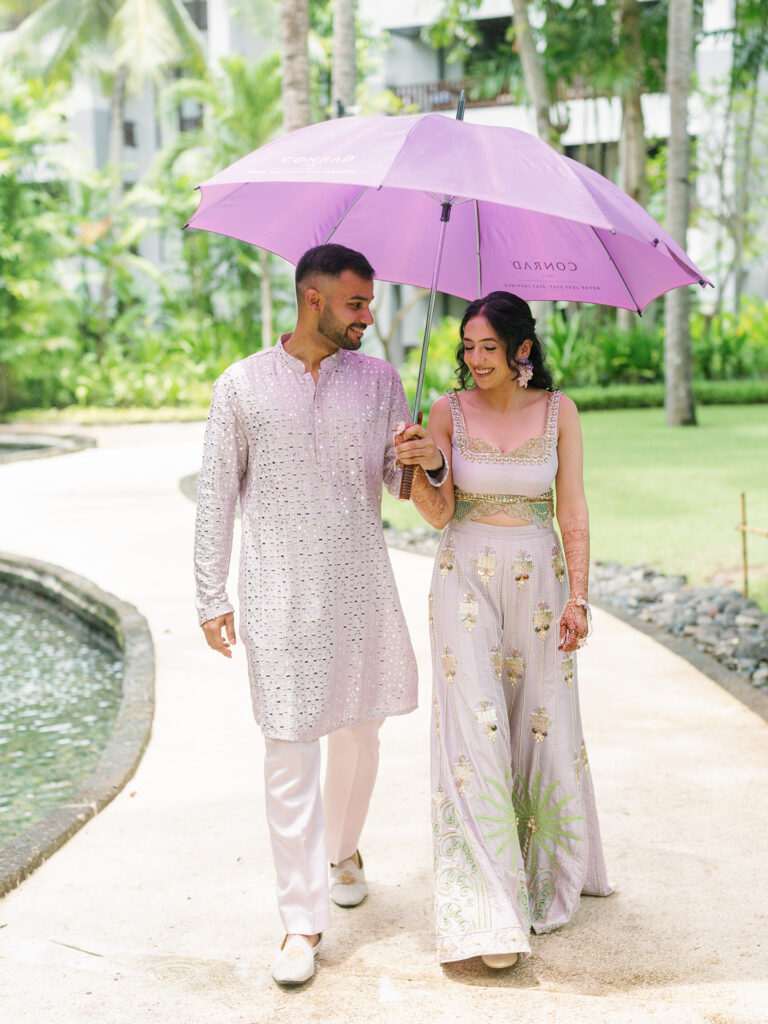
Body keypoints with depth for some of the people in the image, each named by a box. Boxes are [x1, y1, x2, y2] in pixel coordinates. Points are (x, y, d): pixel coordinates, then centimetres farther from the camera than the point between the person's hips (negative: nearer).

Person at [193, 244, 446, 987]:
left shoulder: (377, 380, 6)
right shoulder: (242, 385, -1)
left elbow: (402, 480, 7)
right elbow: (216, 495, 3)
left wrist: (430, 464, -18)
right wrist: (211, 597, 0)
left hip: (359, 585, 3)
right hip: (278, 591, -3)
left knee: (359, 731, 14)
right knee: (289, 750, -4)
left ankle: (343, 850, 42)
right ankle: (302, 921, 4)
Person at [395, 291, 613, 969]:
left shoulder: (557, 411, 0)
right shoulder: (448, 412, -1)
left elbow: (574, 513, -1)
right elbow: (439, 514, -6)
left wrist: (577, 597, -8)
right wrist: (416, 470, -26)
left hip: (540, 582, 1)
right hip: (466, 581, -1)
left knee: (544, 728, 7)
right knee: (475, 731, -7)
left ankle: (552, 874, 33)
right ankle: (489, 914, -3)